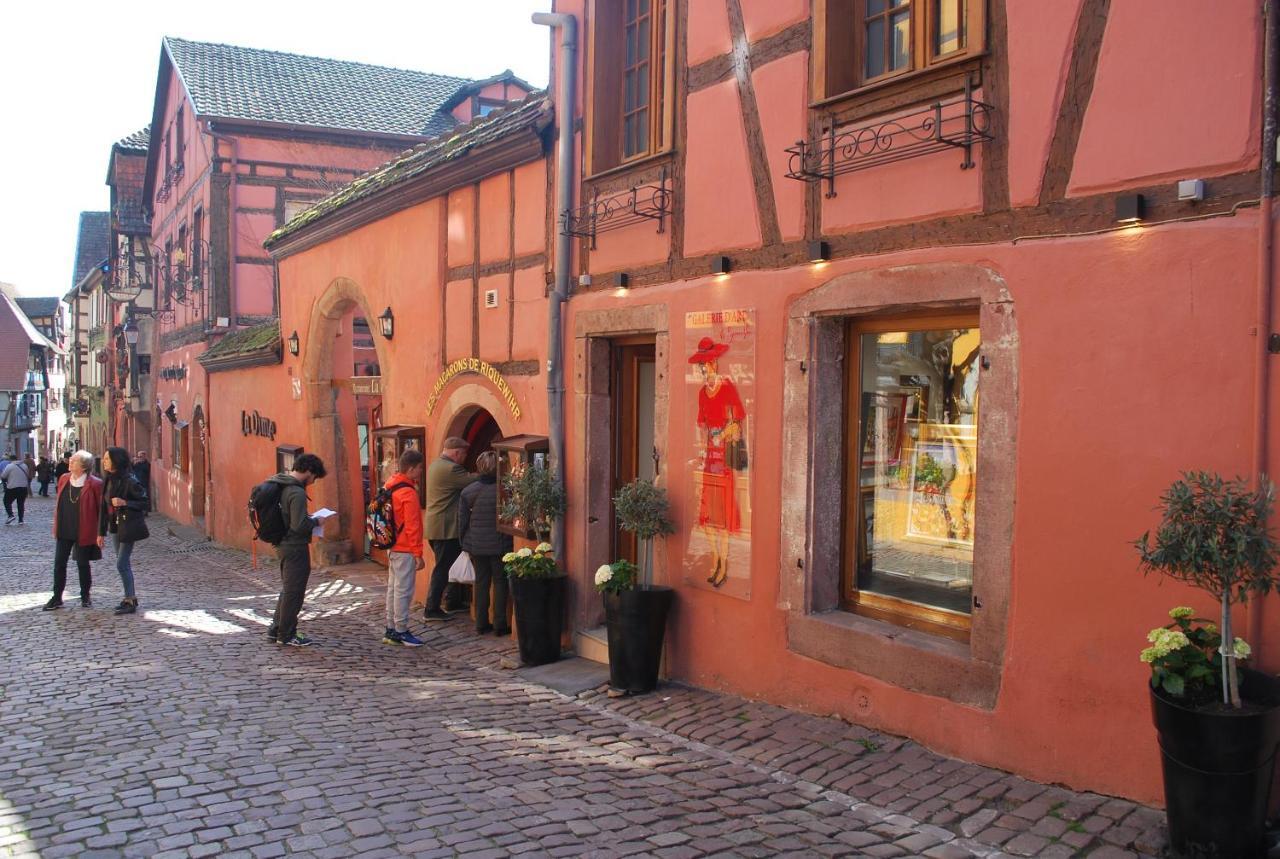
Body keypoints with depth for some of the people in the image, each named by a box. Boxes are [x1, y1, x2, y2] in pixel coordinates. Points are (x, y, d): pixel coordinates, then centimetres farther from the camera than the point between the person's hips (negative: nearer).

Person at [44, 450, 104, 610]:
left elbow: (102, 509, -11)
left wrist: (100, 532, -10)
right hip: (64, 531, 5)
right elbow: (58, 504, 13)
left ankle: (85, 597, 22)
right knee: (59, 563, 6)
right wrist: (56, 527, 12)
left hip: (83, 533, -5)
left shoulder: (94, 484, -14)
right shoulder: (64, 479, 5)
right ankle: (57, 598, 15)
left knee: (82, 564, 7)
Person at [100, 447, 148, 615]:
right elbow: (105, 506, 10)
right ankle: (130, 598, 23)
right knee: (124, 564, 13)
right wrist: (101, 531, 10)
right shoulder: (109, 480, 6)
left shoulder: (130, 481, -17)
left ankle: (130, 601, 1)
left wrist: (124, 503, -26)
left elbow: (144, 502, -13)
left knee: (122, 565, -7)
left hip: (128, 527, -8)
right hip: (115, 527, 8)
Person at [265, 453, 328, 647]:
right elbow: (299, 525, -27)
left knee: (287, 590, 21)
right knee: (294, 592, 2)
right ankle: (287, 635, 11)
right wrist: (315, 522, -9)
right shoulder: (297, 493, -22)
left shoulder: (279, 484, 8)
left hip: (281, 544, 10)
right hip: (295, 547, -10)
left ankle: (275, 630, 28)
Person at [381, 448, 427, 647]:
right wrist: (418, 554, -15)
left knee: (393, 588, 14)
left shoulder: (390, 485, 8)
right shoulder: (408, 493, -19)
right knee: (403, 591, -2)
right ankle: (401, 631, 4)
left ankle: (391, 630, 21)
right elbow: (412, 526, -19)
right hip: (405, 550, -9)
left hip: (392, 547, 9)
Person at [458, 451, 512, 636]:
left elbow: (462, 520, 4)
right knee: (500, 582, 7)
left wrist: (463, 543, 14)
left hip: (475, 545, 4)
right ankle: (499, 625, 9)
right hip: (499, 544, -3)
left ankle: (481, 624, 16)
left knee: (481, 581, 13)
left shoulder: (467, 491, -2)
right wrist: (510, 541, 6)